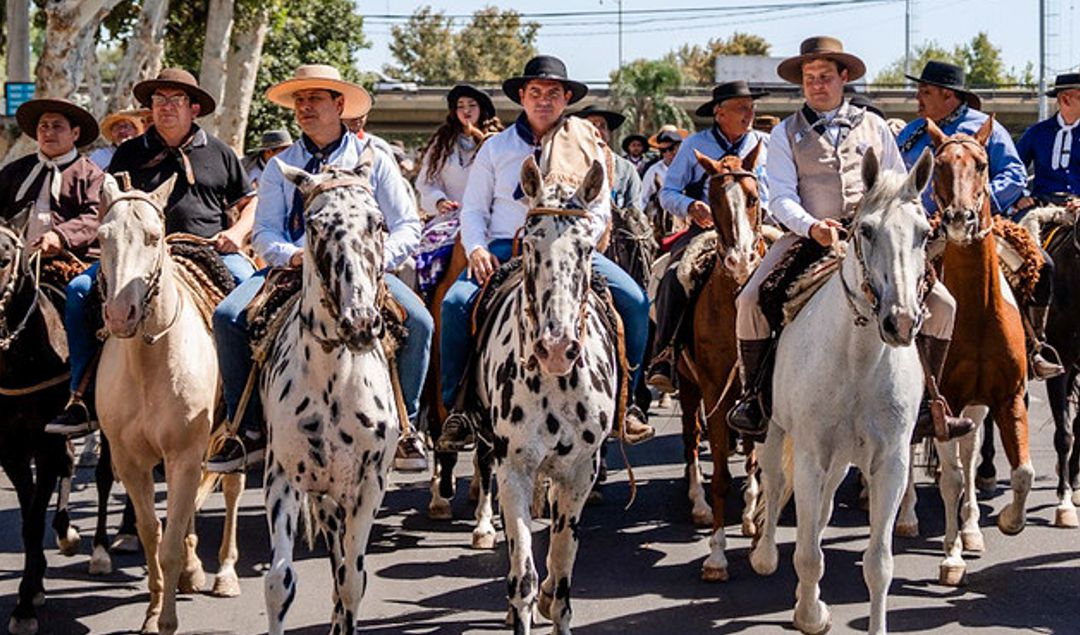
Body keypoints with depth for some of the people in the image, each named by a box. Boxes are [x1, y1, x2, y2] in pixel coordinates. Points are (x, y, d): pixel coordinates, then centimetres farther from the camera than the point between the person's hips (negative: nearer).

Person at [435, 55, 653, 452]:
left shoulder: (586, 147, 9)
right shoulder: (496, 148, 10)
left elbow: (600, 210, 8)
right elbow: (473, 209, 10)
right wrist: (477, 250, -10)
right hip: (505, 249, 0)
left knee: (634, 300, -20)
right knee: (456, 303, -26)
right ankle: (458, 407, -14)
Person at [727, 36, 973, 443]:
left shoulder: (872, 126, 14)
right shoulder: (787, 134, 8)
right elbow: (781, 198, -2)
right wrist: (811, 227, -22)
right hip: (808, 237, -2)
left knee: (940, 304, -11)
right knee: (751, 301, -23)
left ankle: (922, 404, -1)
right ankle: (754, 397, -5)